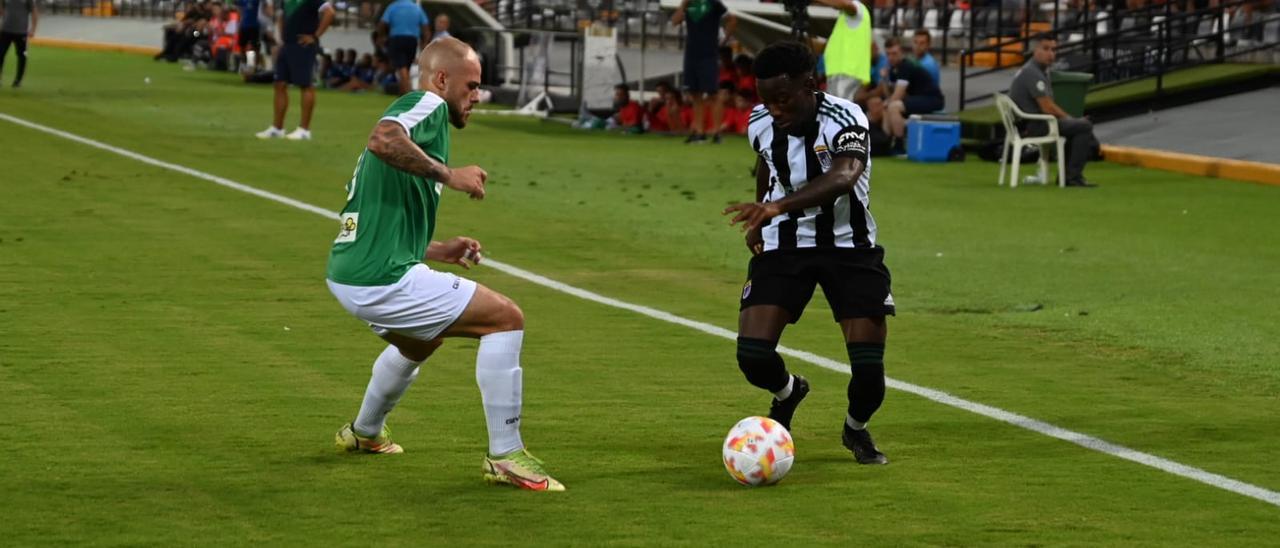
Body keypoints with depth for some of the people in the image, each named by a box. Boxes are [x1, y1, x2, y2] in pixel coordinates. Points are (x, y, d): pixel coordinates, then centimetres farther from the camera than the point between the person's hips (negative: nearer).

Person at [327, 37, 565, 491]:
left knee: (421, 341, 39)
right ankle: (504, 456, -7)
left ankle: (364, 433, 56)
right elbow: (383, 140, -32)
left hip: (350, 272, 11)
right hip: (382, 279, -11)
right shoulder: (427, 105, -6)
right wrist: (448, 174, -24)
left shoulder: (415, 113, 23)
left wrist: (440, 251, 20)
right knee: (506, 319, -7)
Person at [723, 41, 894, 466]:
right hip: (783, 244, 3)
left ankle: (856, 430, 25)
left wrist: (778, 207, -59)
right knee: (753, 356, -14)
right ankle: (787, 392, 23)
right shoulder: (760, 124, -7)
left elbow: (842, 177, -45)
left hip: (848, 244, -3)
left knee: (869, 370, -10)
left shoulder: (844, 120, -24)